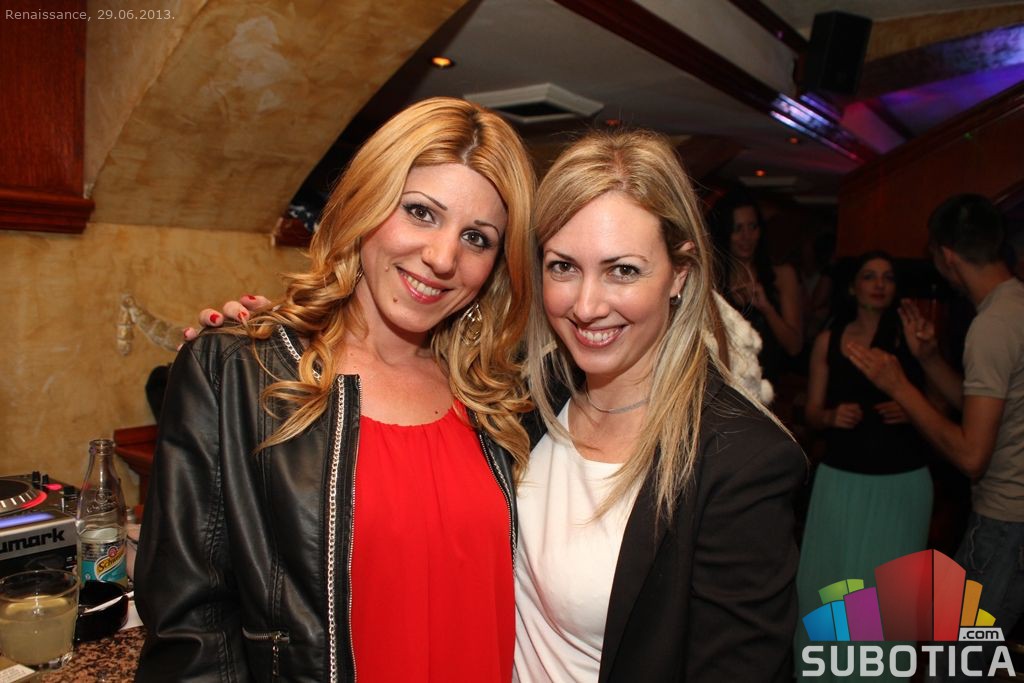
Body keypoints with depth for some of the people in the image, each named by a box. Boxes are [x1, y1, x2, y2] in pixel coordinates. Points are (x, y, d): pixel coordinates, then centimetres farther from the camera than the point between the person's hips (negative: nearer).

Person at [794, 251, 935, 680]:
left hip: (902, 481, -1)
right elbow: (812, 413, 7)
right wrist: (832, 416, -14)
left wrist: (911, 410, -15)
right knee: (828, 580, 5)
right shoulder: (829, 340, 4)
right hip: (840, 478, 1)